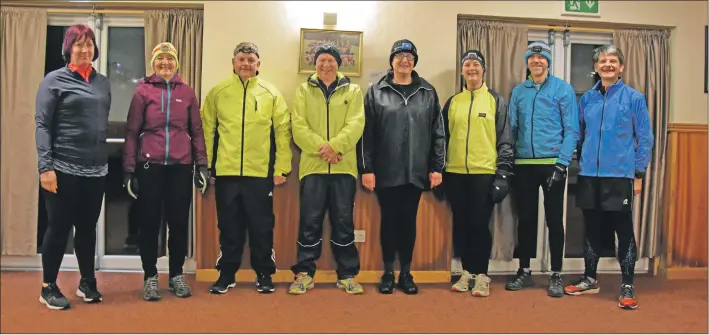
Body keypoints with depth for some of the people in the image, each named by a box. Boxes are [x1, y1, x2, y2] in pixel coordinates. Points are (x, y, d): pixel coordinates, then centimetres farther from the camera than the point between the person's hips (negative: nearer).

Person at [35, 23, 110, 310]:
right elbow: (42, 125, -7)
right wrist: (45, 167, -15)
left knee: (88, 227, 12)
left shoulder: (103, 82, 12)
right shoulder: (55, 80, -2)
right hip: (64, 169, -4)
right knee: (59, 227, 3)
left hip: (96, 169, 4)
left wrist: (107, 159, 8)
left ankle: (87, 283, 25)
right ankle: (48, 287, 17)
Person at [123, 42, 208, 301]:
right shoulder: (143, 91, 1)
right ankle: (150, 277, 18)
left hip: (181, 167, 2)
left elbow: (197, 131, 8)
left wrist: (201, 165, 3)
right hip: (149, 166, -1)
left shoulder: (187, 92, 7)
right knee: (149, 223, 6)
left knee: (179, 222, 7)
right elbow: (132, 132, 0)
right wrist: (128, 169, -4)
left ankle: (176, 275, 22)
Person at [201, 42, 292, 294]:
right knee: (229, 227, 10)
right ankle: (227, 274, 23)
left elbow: (282, 131, 3)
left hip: (260, 172, 0)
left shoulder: (271, 93, 4)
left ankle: (264, 274, 21)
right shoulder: (217, 92, 6)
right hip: (226, 172, 1)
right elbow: (207, 130, 7)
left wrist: (282, 167, -2)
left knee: (262, 226, 7)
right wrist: (205, 165, 2)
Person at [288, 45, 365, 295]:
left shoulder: (353, 91, 10)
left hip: (344, 166, 0)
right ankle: (304, 273, 13)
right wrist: (321, 148, -16)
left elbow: (356, 124, -4)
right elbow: (299, 127, -2)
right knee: (310, 221, 2)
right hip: (312, 165, 0)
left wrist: (334, 146, -20)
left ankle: (347, 275, 15)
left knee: (344, 221, 5)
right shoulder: (303, 91, 11)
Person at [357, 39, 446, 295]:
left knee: (409, 222, 8)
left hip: (416, 172, 1)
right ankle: (388, 273, 20)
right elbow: (366, 133, -1)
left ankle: (406, 273, 21)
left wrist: (437, 167, 1)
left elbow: (438, 133, 6)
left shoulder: (428, 93, 7)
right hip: (386, 172, -1)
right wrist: (366, 168, -6)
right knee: (389, 221, 7)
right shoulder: (376, 92, 3)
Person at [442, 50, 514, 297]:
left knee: (479, 224, -2)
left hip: (485, 173, -3)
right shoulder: (452, 102, 12)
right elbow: (443, 137, 14)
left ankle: (481, 275, 11)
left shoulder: (496, 101, 3)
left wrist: (503, 173, -8)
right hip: (456, 174, 3)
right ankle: (467, 272, 21)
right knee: (461, 225, 8)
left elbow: (505, 140, -1)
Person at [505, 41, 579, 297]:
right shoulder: (518, 91, 10)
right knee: (525, 218, 10)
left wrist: (561, 164, -13)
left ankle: (556, 276, 14)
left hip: (552, 163, -3)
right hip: (524, 165, 3)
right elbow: (511, 128, 11)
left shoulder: (563, 89, 0)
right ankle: (524, 271, 21)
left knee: (554, 220, 4)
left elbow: (571, 130, -5)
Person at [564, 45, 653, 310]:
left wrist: (639, 174, -5)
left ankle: (627, 286, 11)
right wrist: (582, 164, 10)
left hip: (620, 175, -3)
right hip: (589, 175, 4)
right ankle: (590, 279, 25)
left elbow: (645, 138, -1)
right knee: (592, 228, 12)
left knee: (623, 230, 1)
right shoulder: (587, 99, 9)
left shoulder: (634, 97, -1)